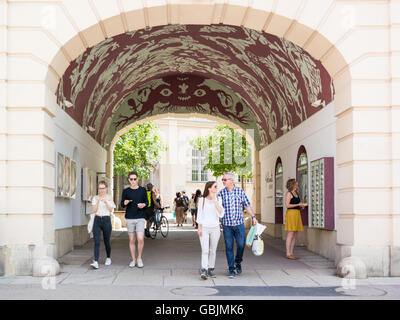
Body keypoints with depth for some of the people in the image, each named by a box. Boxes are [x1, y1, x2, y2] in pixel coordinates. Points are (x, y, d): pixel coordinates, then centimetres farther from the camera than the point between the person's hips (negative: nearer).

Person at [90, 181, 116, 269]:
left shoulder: (109, 197, 4)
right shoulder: (95, 198, 7)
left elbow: (111, 210, -3)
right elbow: (94, 210, 0)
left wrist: (106, 202, -18)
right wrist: (97, 201, -14)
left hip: (106, 220, 0)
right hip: (97, 220, 1)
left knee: (106, 241, 9)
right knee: (97, 241, -11)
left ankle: (108, 258, 32)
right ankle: (96, 262, -17)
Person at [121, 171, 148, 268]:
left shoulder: (142, 190, 5)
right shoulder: (126, 191, 5)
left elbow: (147, 202, 12)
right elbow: (122, 204, 9)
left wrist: (143, 204, -9)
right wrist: (125, 203, -13)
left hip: (140, 217, -1)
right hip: (129, 218, 1)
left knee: (140, 239, -12)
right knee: (132, 240, 6)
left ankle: (139, 258, 8)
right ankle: (133, 260, 18)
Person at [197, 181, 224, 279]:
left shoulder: (218, 199, 4)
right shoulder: (202, 200, 1)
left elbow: (221, 214, -8)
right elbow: (199, 215, 5)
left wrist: (214, 201, -13)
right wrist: (199, 228, -1)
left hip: (215, 228, 2)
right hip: (204, 228, -2)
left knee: (213, 250, 7)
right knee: (205, 251, -10)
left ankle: (211, 269, 17)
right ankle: (204, 271, -15)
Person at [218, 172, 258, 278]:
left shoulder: (240, 191, 3)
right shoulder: (221, 193, 2)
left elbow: (247, 205, 9)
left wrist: (253, 217, 1)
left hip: (239, 223, 0)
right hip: (226, 224, 0)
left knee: (241, 244, -5)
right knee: (229, 247, 0)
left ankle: (238, 262, 23)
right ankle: (231, 269, 10)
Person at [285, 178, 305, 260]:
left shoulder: (296, 193, 18)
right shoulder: (289, 193, -5)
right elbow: (287, 205, -13)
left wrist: (301, 206, 6)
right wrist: (298, 204, -12)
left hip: (297, 214, 8)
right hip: (291, 213, -8)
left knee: (294, 235, 7)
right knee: (291, 234, -8)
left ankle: (291, 253, 11)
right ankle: (288, 254, -5)